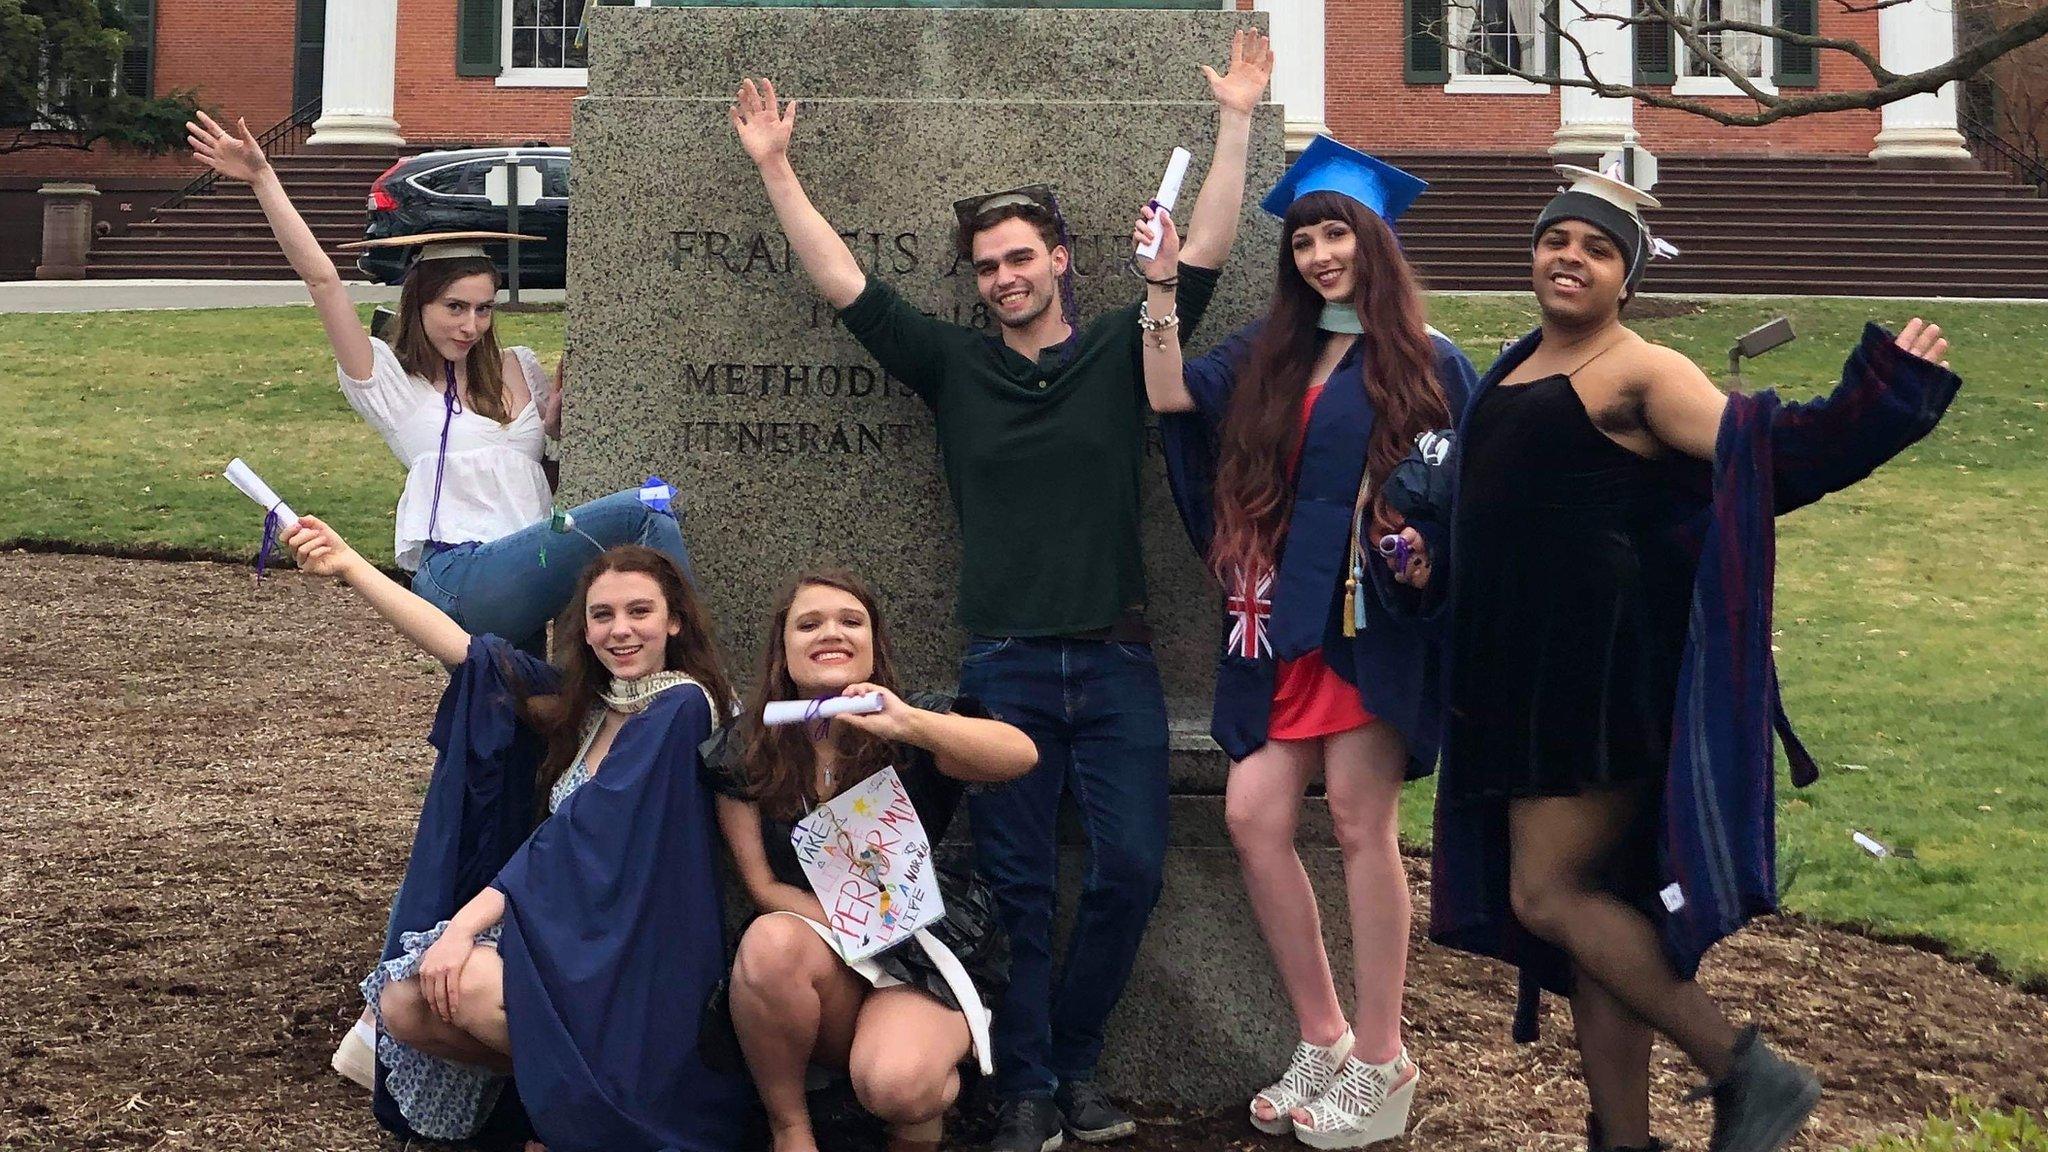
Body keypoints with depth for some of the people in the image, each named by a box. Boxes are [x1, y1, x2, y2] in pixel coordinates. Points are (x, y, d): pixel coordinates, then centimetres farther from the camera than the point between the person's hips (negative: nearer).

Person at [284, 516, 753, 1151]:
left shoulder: (681, 706, -11)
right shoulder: (582, 701, 12)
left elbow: (583, 836, -18)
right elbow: (462, 648, 11)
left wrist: (467, 923, -20)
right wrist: (347, 564, 7)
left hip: (633, 952, -8)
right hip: (564, 932, 8)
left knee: (465, 986, -28)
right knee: (404, 1006, -11)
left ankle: (575, 1094, -3)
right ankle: (550, 1080, 10)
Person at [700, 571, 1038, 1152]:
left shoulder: (913, 733, -5)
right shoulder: (744, 754, 2)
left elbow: (1021, 755, -25)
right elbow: (763, 885, 1)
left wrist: (911, 723, -42)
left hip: (926, 957, -2)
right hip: (819, 952, 2)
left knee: (892, 1085, -33)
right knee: (770, 944, -34)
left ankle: (934, 1083, 4)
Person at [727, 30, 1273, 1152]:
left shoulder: (1120, 351, 6)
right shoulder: (954, 366, 7)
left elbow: (1204, 256, 0)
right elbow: (846, 286, 6)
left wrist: (1235, 123, -5)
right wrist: (775, 170, 3)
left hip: (1116, 661, 0)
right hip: (1003, 667, 0)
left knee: (1131, 869, -2)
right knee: (1016, 887, 1)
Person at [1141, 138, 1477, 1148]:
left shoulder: (1425, 361, 1)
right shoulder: (1270, 352, 14)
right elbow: (1165, 392, 9)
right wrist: (1160, 286, 6)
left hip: (1373, 617, -5)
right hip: (1283, 619, 5)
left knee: (1360, 823, -4)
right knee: (1253, 818, -1)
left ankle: (1379, 1064, 6)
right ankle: (1323, 1039, 13)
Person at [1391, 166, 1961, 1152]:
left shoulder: (1639, 373, -8)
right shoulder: (1516, 370, 17)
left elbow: (1765, 451, -18)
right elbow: (1479, 503, 27)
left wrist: (1885, 392, -27)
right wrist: (1429, 553, 10)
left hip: (1599, 675, -8)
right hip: (1523, 677, 8)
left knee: (1548, 895, -10)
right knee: (1589, 906, 10)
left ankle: (1745, 1071, 1)